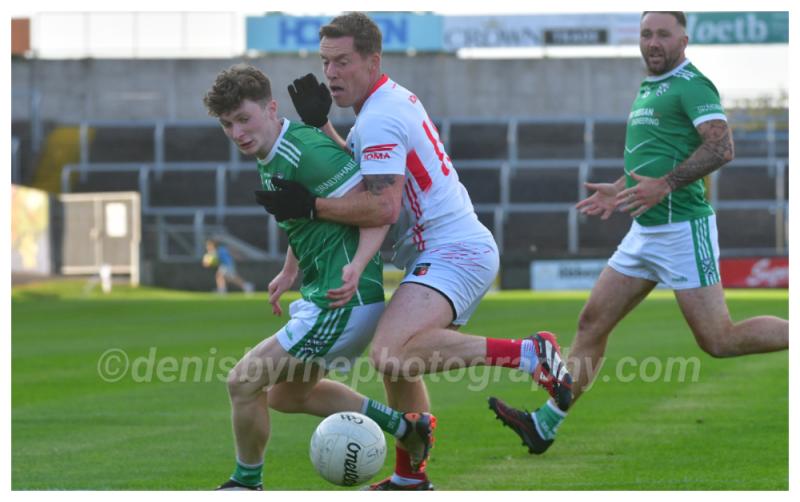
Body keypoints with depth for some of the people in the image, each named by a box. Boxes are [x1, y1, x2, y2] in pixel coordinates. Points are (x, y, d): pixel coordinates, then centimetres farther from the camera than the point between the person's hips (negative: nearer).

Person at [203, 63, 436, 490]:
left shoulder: (307, 152, -20)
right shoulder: (270, 158, 10)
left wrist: (356, 267, -36)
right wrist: (289, 272, 34)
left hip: (345, 300, -11)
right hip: (320, 297, 11)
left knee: (244, 381, -6)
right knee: (287, 394, 24)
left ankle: (246, 485, 13)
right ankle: (406, 426, 23)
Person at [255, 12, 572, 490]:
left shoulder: (380, 118, -14)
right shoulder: (395, 99, 17)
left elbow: (383, 206, -23)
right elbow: (357, 171, 23)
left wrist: (309, 205, -16)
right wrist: (321, 124, 12)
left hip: (452, 254, -11)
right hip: (462, 249, 11)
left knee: (390, 354, -30)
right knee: (397, 364, 20)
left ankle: (527, 354, -27)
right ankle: (410, 477, 30)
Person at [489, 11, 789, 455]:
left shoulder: (692, 85, -11)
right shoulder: (649, 89, 17)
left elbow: (722, 147, -24)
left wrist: (664, 185, -30)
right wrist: (618, 191, 23)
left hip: (683, 230, -9)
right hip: (645, 233, 9)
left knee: (720, 341, -7)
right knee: (592, 323, 5)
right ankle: (545, 425, 8)